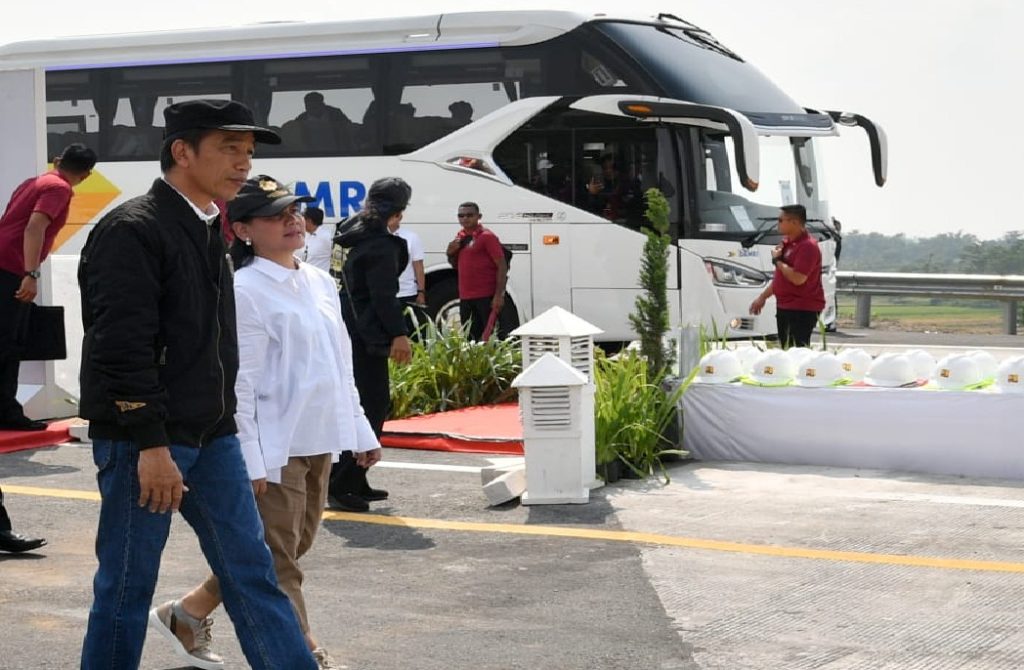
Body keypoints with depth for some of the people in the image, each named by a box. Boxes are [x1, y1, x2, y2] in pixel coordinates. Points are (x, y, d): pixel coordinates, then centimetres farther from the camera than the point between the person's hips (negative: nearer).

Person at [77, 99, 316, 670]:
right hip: (144, 441, -8)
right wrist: (151, 445, -22)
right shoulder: (133, 231, -14)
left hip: (211, 436, 8)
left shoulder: (208, 232, 14)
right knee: (128, 584, 2)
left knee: (252, 570, 7)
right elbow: (121, 348, -20)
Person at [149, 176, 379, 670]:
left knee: (295, 544, 17)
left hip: (319, 441, 9)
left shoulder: (320, 283, 11)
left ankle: (186, 612, 29)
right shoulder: (246, 290, -12)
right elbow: (240, 383, -15)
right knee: (279, 558, 0)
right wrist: (248, 459, -19)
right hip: (275, 445, -9)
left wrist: (361, 430, 16)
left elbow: (342, 365, 18)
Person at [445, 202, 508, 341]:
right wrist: (451, 253, 3)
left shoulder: (487, 237, -8)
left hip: (486, 297, -7)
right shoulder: (460, 238, 14)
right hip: (465, 297, 7)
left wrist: (499, 295, -19)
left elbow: (502, 266, -12)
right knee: (470, 336, 11)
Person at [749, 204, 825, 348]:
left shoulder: (807, 246, -17)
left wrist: (777, 260, -15)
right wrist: (763, 297, 23)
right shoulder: (787, 242, 14)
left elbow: (797, 278, -27)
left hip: (802, 310, -10)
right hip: (785, 306, 10)